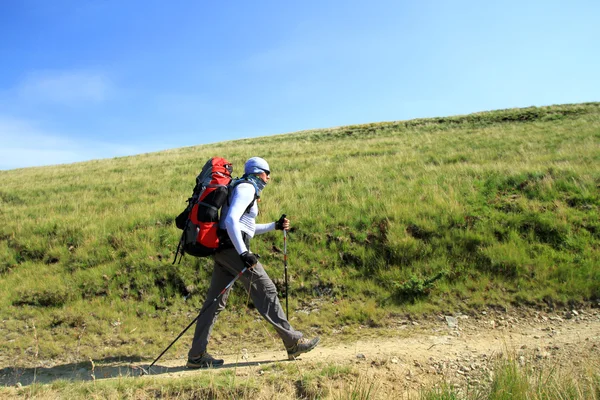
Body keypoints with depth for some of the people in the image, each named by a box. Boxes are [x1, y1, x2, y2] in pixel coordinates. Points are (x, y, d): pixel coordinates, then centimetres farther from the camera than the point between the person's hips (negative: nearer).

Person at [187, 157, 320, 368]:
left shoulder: (246, 190, 25)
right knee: (266, 291, -5)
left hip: (223, 249, 10)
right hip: (233, 248, -10)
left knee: (215, 301, 9)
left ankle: (196, 355, 14)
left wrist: (275, 226, 26)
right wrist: (243, 252, -26)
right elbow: (231, 220, -21)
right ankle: (293, 342, 2)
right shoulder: (246, 188, -6)